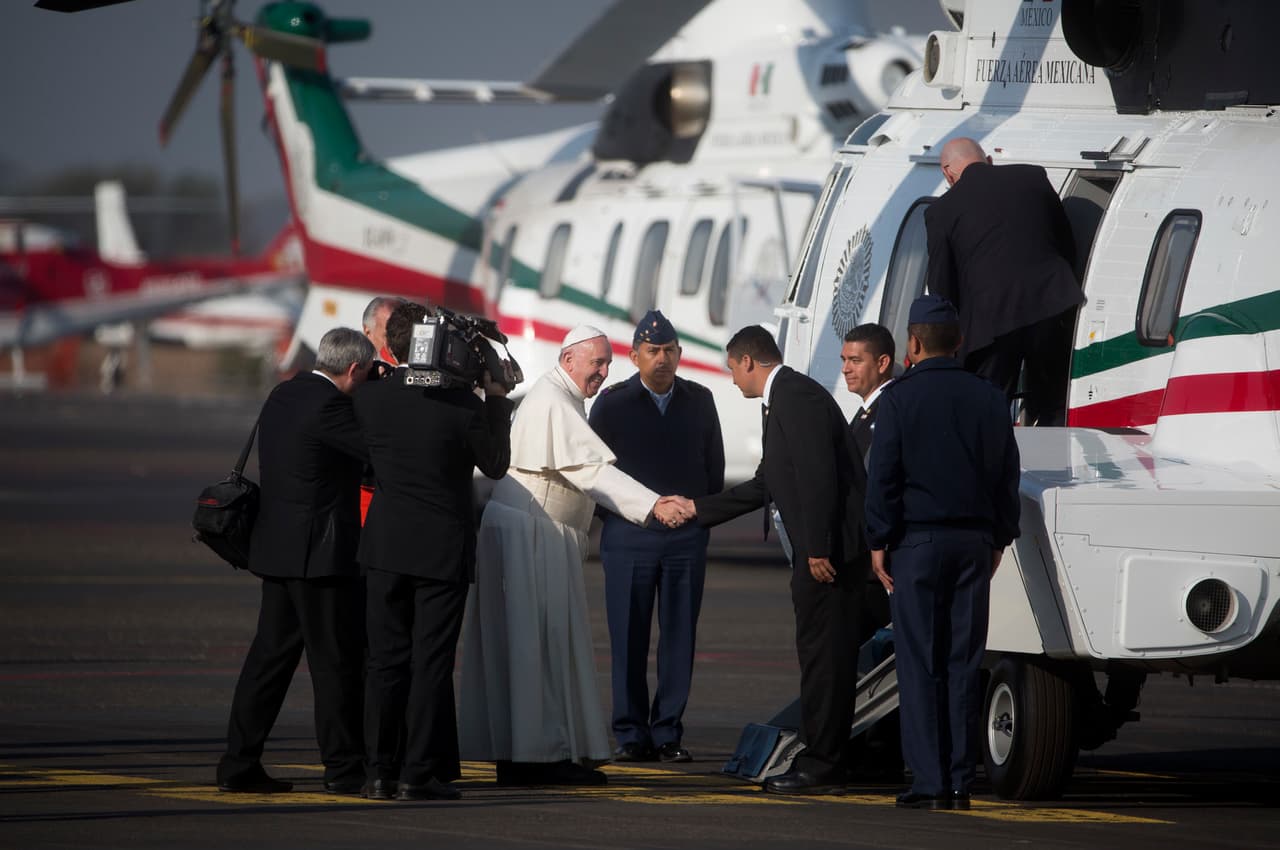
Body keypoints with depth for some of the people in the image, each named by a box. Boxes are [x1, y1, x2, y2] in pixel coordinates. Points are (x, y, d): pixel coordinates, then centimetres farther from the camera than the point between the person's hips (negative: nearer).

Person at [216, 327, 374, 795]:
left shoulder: (283, 396, 12)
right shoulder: (328, 405, -17)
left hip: (278, 551, 9)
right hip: (321, 554, -9)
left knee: (271, 654, 10)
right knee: (337, 660, -1)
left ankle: (239, 765, 9)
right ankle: (344, 769, 3)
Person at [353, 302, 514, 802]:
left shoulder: (370, 397, -4)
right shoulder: (463, 403, -13)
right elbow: (496, 465, 0)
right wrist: (496, 398, 7)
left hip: (386, 546, 3)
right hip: (444, 548, -3)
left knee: (386, 660, 9)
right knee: (431, 662, 1)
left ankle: (380, 772, 9)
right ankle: (418, 775, -1)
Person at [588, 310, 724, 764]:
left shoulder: (699, 400, 8)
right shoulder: (612, 403, 1)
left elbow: (714, 464, 16)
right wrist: (616, 512, 3)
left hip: (687, 537, 2)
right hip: (629, 535, -2)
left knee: (679, 637, 1)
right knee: (629, 638, -3)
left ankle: (668, 733, 6)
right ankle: (632, 736, 2)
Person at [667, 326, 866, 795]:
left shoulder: (798, 395, -12)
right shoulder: (783, 399, 22)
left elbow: (819, 475, -21)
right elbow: (765, 486, 27)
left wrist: (818, 549, -23)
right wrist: (696, 509, 32)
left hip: (830, 549, -11)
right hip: (817, 549, 11)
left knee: (824, 654, -8)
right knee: (820, 654, 12)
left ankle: (822, 766, -6)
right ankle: (821, 761, 17)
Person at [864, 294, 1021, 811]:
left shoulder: (901, 397, -4)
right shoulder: (989, 399, 9)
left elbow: (883, 475, -7)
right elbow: (1007, 476, 12)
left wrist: (879, 541, -2)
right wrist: (998, 540, 19)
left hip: (918, 540, -4)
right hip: (974, 542, 4)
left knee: (919, 664, -3)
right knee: (963, 662, 6)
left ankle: (929, 782, -7)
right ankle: (960, 782, 5)